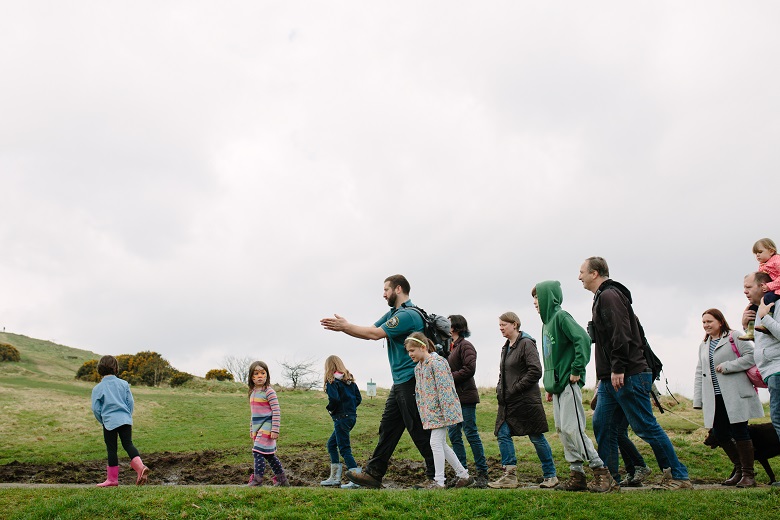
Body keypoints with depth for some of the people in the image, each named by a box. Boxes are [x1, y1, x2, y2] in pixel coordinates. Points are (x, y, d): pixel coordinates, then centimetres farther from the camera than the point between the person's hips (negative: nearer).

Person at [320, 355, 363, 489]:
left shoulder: (332, 381, -10)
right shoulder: (349, 380, 12)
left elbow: (334, 399, -23)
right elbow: (358, 398, 10)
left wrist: (329, 408, -6)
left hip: (341, 418, -8)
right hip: (352, 416, 9)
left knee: (344, 449, -5)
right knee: (331, 444, 19)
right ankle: (334, 478, 21)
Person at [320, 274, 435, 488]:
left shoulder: (409, 314, -16)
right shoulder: (393, 313, 17)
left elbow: (376, 334, -19)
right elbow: (370, 332, 15)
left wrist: (345, 326, -11)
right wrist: (341, 327, 5)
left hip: (411, 382, -10)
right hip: (400, 383, 10)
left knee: (419, 431, -3)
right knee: (387, 428, 11)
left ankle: (435, 476, 6)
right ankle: (373, 473, 16)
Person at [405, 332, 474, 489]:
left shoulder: (436, 362, -16)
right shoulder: (418, 367, 12)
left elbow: (444, 388, -21)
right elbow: (419, 392, 18)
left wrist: (447, 413, -23)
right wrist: (422, 413, 16)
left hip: (440, 410, -9)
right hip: (430, 412, 9)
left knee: (436, 443, -9)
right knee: (441, 444, 12)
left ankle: (439, 481, 0)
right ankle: (463, 475, 21)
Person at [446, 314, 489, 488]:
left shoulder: (465, 345, -8)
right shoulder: (452, 346, 18)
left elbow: (469, 368, -20)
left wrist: (450, 378, -15)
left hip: (465, 396, -9)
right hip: (453, 398, 9)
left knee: (471, 434, -5)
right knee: (454, 435, 8)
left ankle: (482, 473, 2)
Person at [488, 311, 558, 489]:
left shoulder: (526, 343, -11)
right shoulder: (505, 347, 15)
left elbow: (535, 371, -18)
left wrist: (515, 389, -17)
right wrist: (500, 389, 7)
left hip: (526, 400, -8)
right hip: (508, 401, 8)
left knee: (536, 437, 2)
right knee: (503, 435, -1)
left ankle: (550, 475, 16)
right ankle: (509, 476, 4)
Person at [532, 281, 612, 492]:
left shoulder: (561, 316, -10)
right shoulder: (547, 322, 17)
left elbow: (583, 339, -22)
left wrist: (577, 370, -20)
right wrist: (549, 385, 17)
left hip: (569, 383, -10)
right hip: (557, 384, 10)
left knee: (572, 428, -10)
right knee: (562, 430, 9)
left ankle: (601, 471, -2)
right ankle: (577, 475, 14)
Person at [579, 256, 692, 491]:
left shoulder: (609, 295, -10)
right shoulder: (602, 297, 21)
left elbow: (621, 333, -21)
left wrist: (618, 369, -24)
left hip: (627, 377, -10)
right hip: (610, 379, 10)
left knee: (646, 427, -5)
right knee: (602, 425, 8)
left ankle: (679, 476, 4)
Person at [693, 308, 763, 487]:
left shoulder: (734, 337, -1)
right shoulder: (704, 345, 20)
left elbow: (751, 355, -13)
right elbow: (699, 372, 19)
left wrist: (727, 366, -16)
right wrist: (698, 399, 12)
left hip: (735, 396, -6)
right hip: (714, 399, 6)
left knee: (739, 433, -5)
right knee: (720, 434, 4)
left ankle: (748, 474, 6)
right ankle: (739, 470, 21)